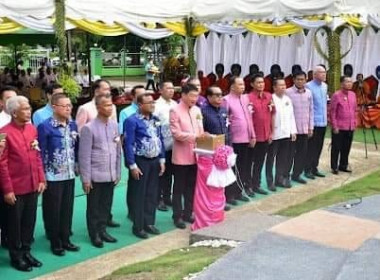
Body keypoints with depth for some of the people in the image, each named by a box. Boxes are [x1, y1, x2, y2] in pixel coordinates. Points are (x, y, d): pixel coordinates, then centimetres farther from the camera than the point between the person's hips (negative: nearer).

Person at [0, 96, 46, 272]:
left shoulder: (32, 129, 6)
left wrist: (41, 179, 8)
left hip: (32, 185, 6)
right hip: (15, 188, -6)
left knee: (29, 221, 15)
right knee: (15, 223, 9)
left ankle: (26, 252, 30)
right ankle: (16, 256, 23)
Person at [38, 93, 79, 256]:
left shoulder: (73, 125, 5)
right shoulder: (45, 126, -12)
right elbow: (41, 152, -11)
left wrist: (76, 166, 11)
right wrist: (43, 175, -10)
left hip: (69, 175, 5)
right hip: (53, 176, -5)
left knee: (67, 210, 13)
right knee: (53, 211, 6)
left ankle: (65, 240, 26)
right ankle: (55, 243, 19)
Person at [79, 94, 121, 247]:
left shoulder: (114, 125, 4)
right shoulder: (89, 128, -12)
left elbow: (118, 151, 9)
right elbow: (84, 155, -11)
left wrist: (118, 172, 9)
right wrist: (86, 178, -11)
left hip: (110, 175, 5)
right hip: (95, 176, -5)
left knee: (106, 205, 14)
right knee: (94, 207, 9)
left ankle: (102, 230, 30)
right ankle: (94, 234, 22)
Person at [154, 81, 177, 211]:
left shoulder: (175, 104, 9)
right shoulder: (157, 105, -11)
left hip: (173, 144, 6)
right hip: (162, 145, -6)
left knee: (169, 173, 15)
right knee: (161, 173, 5)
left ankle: (167, 197, 27)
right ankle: (158, 199, 16)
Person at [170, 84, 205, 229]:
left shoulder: (197, 110, 8)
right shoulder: (175, 111, -9)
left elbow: (200, 129, 14)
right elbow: (176, 133, -16)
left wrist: (204, 136, -7)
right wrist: (195, 136, -24)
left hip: (195, 155, 6)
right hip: (181, 156, -6)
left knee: (191, 187, 13)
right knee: (179, 188, 5)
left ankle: (188, 213, 25)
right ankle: (177, 216, 14)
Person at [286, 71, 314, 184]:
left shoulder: (308, 93, 7)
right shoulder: (288, 92, -8)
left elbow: (311, 110, 11)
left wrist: (310, 127, 8)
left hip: (304, 129, 5)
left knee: (302, 153, 10)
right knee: (290, 153, 1)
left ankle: (296, 174, 22)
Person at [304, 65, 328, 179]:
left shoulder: (325, 86, 11)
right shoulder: (309, 86, -11)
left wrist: (325, 117, 15)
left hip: (323, 122, 7)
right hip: (313, 122, -7)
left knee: (318, 147, 12)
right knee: (311, 147, 0)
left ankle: (314, 168, 22)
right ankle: (307, 170, 9)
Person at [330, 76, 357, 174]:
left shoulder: (353, 94, 8)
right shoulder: (336, 95, -11)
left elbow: (354, 110, 15)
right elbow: (333, 112, -10)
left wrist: (354, 123, 12)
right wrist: (334, 126, -12)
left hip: (350, 127, 6)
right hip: (339, 127, -6)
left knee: (346, 148, 13)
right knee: (336, 148, 3)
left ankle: (343, 165, 26)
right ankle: (334, 167, 13)